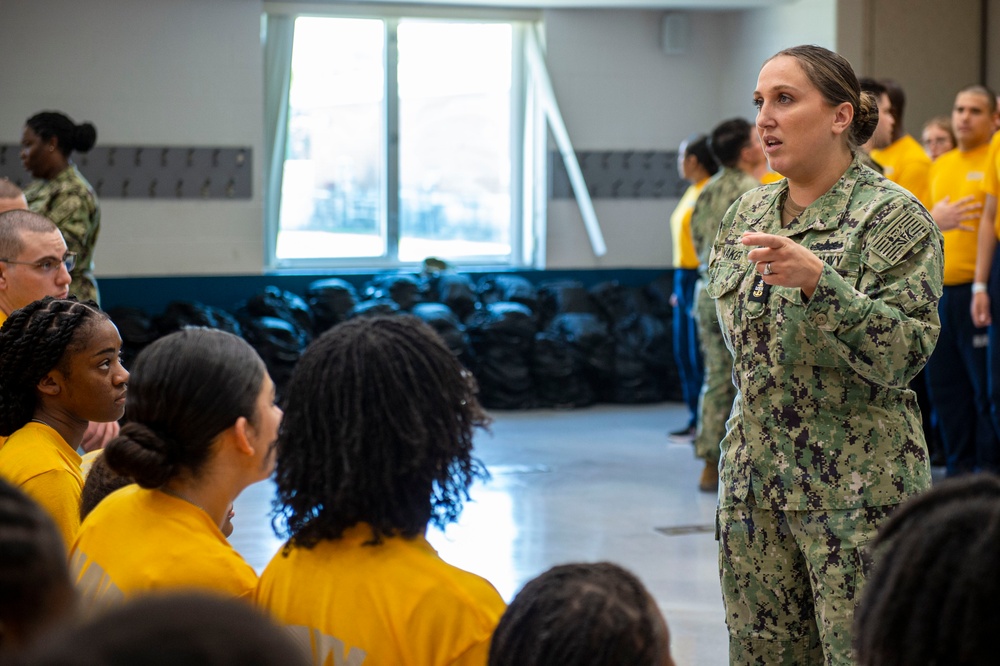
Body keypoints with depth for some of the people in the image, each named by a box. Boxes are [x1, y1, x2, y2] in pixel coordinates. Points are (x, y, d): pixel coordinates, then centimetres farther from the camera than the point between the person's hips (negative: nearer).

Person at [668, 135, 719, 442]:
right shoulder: (692, 192, 16)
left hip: (701, 278, -10)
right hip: (684, 278, 10)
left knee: (699, 354, -6)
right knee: (684, 352, 12)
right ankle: (695, 420, 18)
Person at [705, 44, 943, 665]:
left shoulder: (893, 216, -8)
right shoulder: (748, 212, 11)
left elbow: (905, 353, -17)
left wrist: (815, 279, -28)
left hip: (858, 489, -6)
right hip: (756, 476, 6)